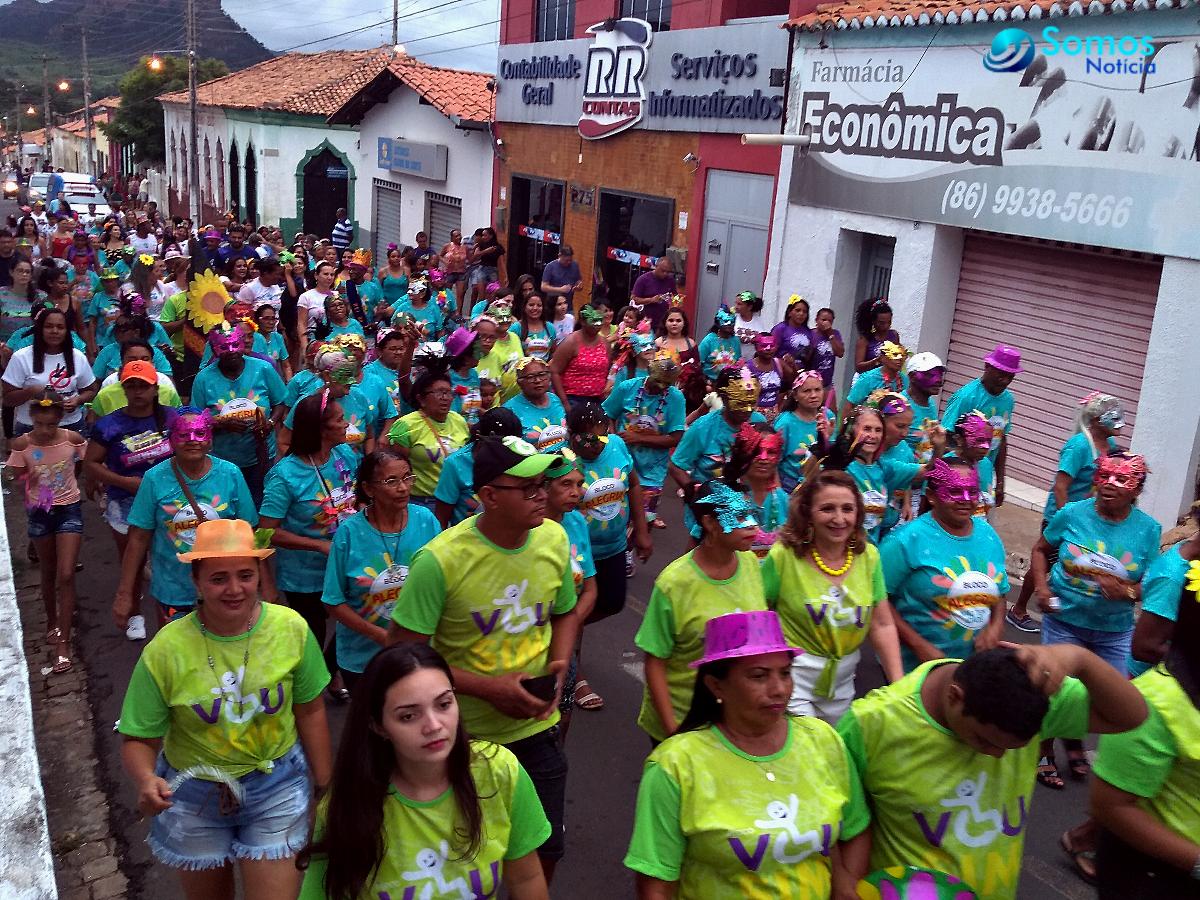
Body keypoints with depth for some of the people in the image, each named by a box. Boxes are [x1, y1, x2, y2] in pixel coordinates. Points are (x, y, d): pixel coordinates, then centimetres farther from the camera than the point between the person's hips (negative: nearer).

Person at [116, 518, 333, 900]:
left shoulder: (292, 629, -16)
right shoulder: (165, 650, -19)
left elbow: (310, 712, -4)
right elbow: (139, 740, -11)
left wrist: (325, 786, 1)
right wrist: (146, 779, -32)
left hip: (277, 787, 0)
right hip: (193, 796, 1)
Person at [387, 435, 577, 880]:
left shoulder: (554, 538, -8)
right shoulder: (440, 560, -23)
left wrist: (557, 668, -9)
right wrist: (488, 688, -22)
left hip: (535, 725, 4)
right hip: (465, 734, -3)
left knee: (546, 847, 16)